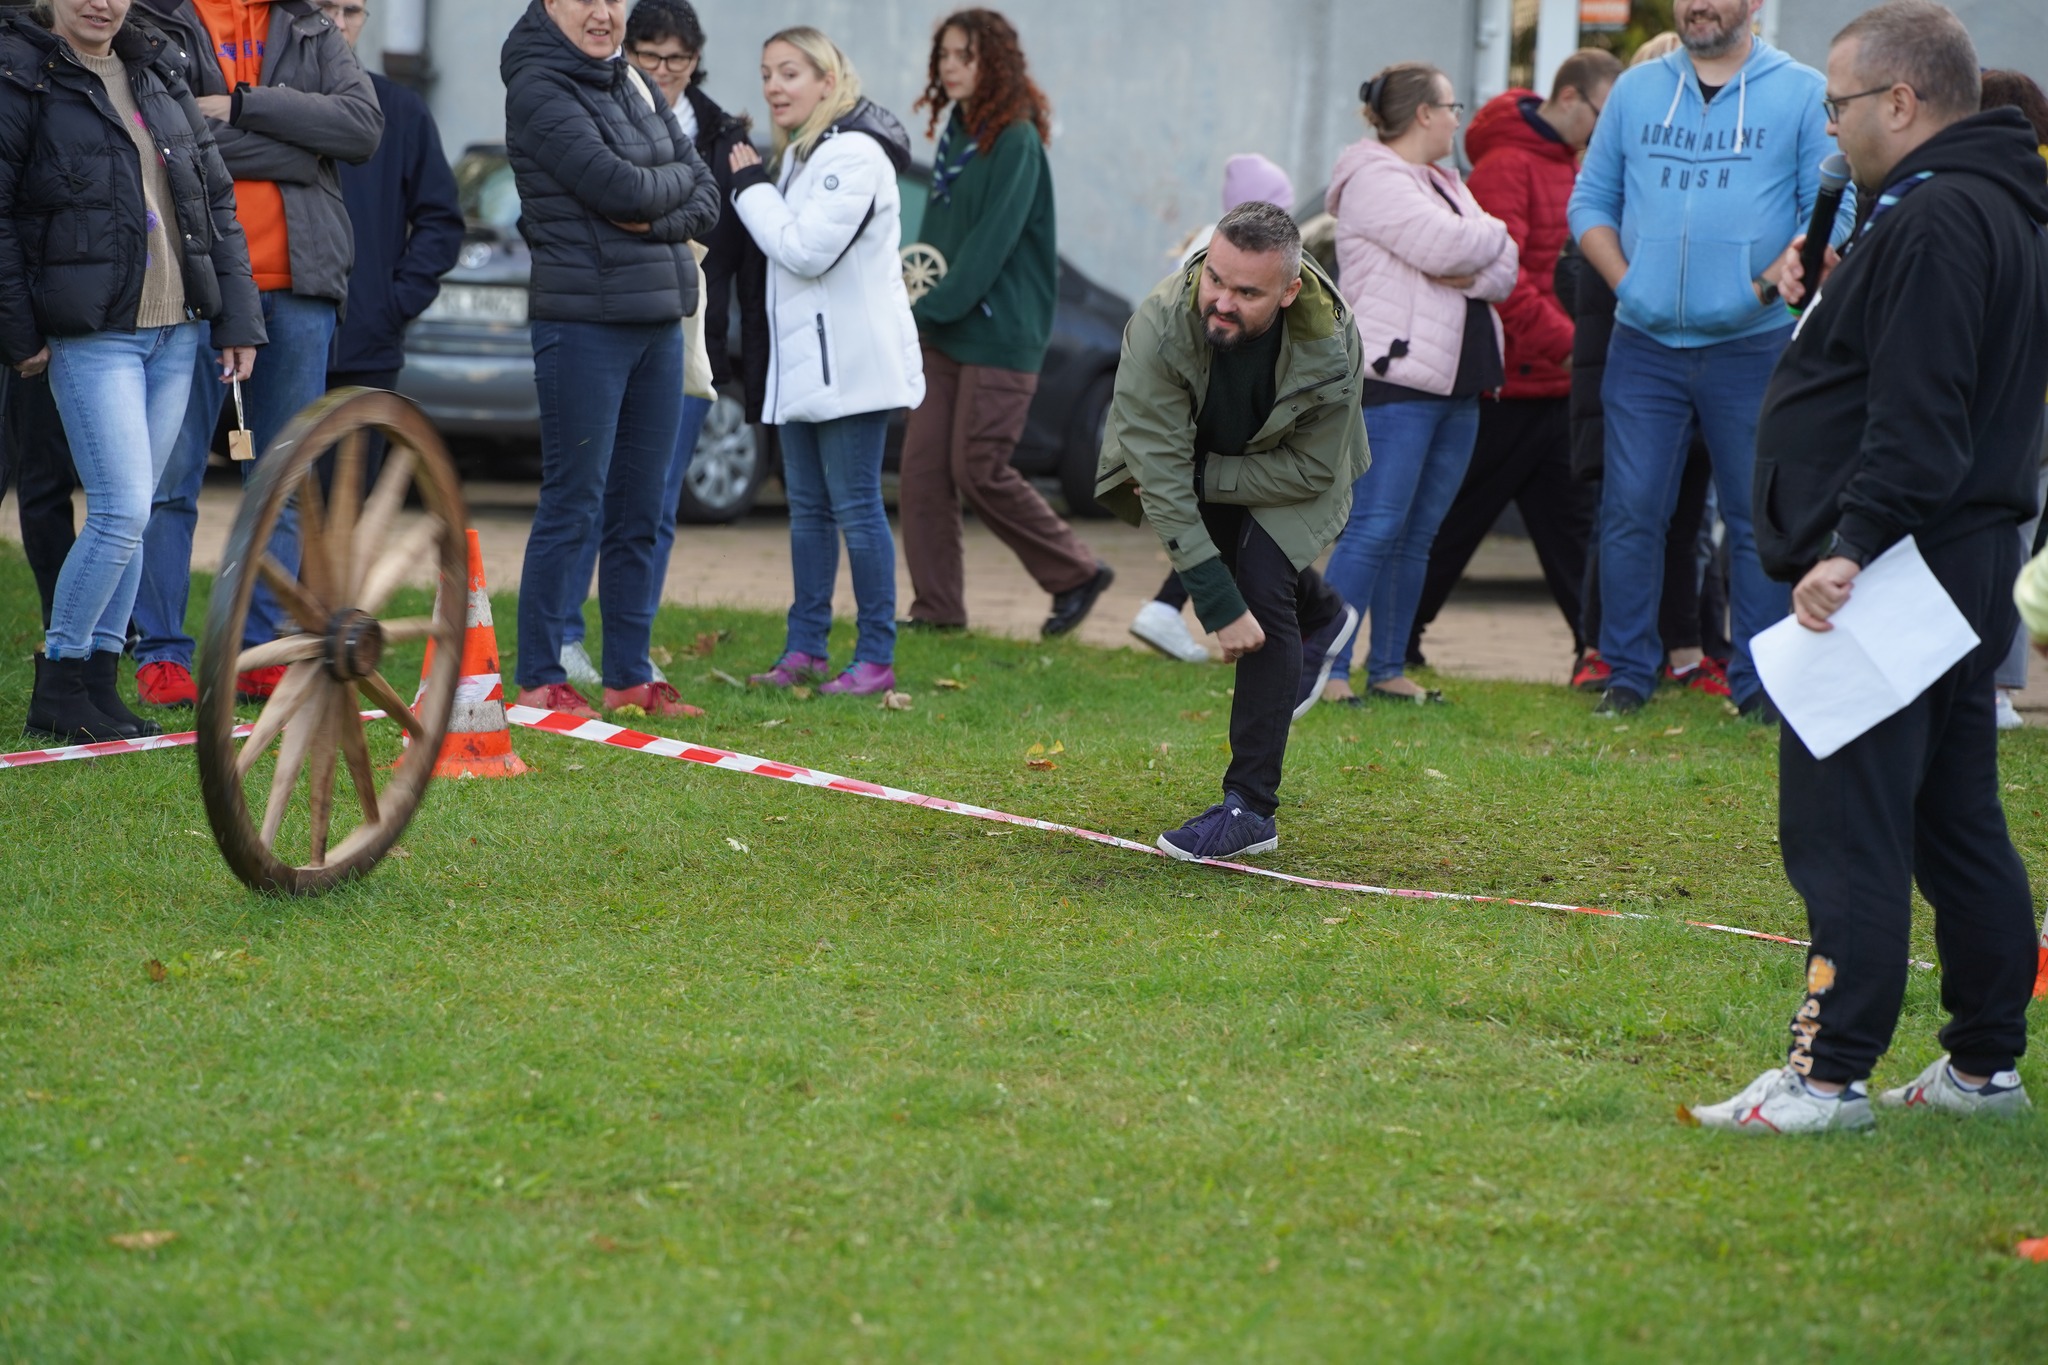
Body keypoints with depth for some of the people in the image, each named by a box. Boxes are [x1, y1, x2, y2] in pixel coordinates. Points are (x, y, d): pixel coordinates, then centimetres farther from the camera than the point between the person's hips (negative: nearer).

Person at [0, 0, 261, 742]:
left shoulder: (157, 73, 14)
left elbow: (217, 199, 16)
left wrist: (238, 315, 10)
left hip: (176, 332, 6)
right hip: (91, 337, -6)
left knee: (128, 514, 8)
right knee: (123, 512, -12)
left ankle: (98, 681, 16)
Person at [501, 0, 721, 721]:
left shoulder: (636, 86, 14)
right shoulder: (538, 89, -8)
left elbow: (706, 199, 10)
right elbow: (620, 188, -17)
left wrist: (656, 220, -10)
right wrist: (676, 179, 1)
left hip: (660, 318, 7)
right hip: (584, 318, -7)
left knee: (641, 510, 10)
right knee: (573, 503, -5)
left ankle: (630, 675, 16)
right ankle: (539, 681, 1)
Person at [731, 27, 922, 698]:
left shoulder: (854, 154, -14)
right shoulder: (797, 154, 16)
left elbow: (807, 249, -21)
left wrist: (753, 188, -11)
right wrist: (755, 186, 7)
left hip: (850, 363, -10)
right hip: (803, 364, 10)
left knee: (855, 506, -7)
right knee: (808, 508, 11)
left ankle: (877, 657, -2)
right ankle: (804, 649, 15)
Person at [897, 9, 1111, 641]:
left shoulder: (1016, 142, -11)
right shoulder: (955, 135, 14)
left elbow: (992, 240, -17)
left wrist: (930, 307, -18)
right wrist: (912, 301, 3)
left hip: (998, 335, -8)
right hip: (944, 332, 8)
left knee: (979, 471, -8)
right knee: (923, 465, 2)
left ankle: (1077, 573, 8)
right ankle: (936, 608, 7)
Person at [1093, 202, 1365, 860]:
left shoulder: (1331, 348, -36)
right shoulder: (1159, 325, -38)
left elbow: (1309, 470, -20)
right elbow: (1161, 470, -36)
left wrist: (1199, 479, -25)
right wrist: (1218, 603, -38)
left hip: (1287, 476, -2)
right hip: (1200, 454, 2)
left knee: (1264, 590, -19)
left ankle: (1250, 808, -15)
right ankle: (1321, 616, 42)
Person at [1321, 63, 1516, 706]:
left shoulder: (1446, 185, 20)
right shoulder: (1375, 181, -7)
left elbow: (1505, 270, 11)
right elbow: (1445, 245, -20)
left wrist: (1467, 274, -10)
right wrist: (1493, 236, 0)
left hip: (1455, 385, 9)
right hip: (1397, 376, -9)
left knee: (1418, 533, 8)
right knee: (1376, 527, -12)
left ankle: (1389, 670, 12)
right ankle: (1328, 670, -11)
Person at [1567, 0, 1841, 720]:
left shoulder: (1802, 93, 1)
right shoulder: (1635, 89, 10)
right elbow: (1591, 200, 14)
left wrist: (1765, 285, -12)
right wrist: (1625, 280, 0)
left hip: (1754, 345, -2)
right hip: (1644, 344, 2)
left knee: (1757, 518, 2)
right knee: (1630, 511, 1)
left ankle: (1759, 681, 9)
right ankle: (1628, 672, 11)